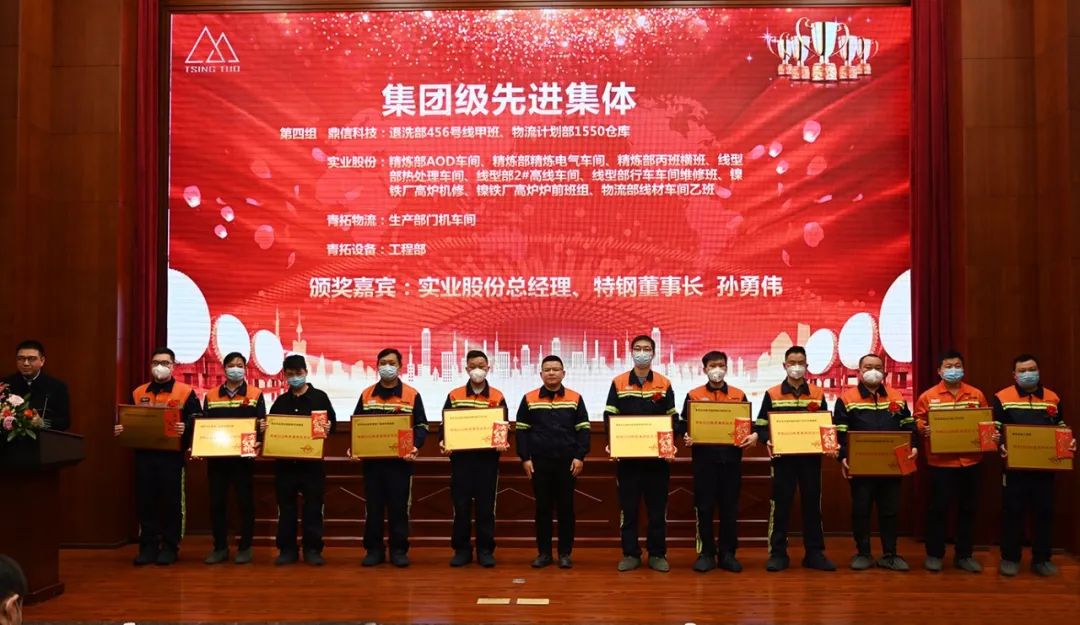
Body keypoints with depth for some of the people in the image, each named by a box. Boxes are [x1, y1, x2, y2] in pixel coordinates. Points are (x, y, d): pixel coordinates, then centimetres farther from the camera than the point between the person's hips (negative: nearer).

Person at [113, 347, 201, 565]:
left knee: (171, 502, 2)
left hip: (171, 455, -4)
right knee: (145, 502, 6)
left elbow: (196, 421, -7)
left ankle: (170, 548, 11)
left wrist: (185, 428, -26)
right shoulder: (138, 393, 14)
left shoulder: (186, 392, 0)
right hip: (143, 454, 4)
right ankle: (148, 547, 15)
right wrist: (119, 429, -2)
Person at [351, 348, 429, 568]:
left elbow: (421, 425, 2)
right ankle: (374, 550, 14)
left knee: (399, 506, 2)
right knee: (373, 506, 6)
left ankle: (399, 550, 11)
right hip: (371, 460, 2)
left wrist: (415, 446, -15)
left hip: (400, 461, -2)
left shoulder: (412, 395, 2)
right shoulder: (366, 394, 9)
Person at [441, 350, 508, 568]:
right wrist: (442, 442, -12)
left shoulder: (497, 397, 5)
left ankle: (485, 550, 13)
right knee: (461, 505, 3)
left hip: (487, 458, 0)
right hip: (461, 457, 0)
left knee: (486, 506, 4)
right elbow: (445, 424, 7)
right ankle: (461, 549, 13)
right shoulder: (454, 396, 6)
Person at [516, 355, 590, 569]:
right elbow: (521, 430, 4)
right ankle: (543, 552, 14)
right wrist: (525, 458, -4)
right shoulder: (529, 399, 4)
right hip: (539, 463, 0)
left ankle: (565, 553, 12)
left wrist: (580, 457, -6)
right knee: (542, 508, 6)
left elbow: (583, 430, 3)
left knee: (566, 508, 4)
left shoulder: (575, 398, 4)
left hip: (567, 462, 0)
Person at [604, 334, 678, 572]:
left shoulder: (664, 384, 7)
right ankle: (630, 554, 12)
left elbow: (673, 417, 6)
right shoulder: (618, 383, 6)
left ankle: (657, 554, 13)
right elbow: (609, 416, 3)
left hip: (657, 455, 0)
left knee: (657, 506, 4)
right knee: (628, 506, 4)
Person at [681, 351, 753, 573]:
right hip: (704, 457, -1)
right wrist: (686, 437, -16)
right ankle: (706, 554, 11)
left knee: (729, 507, 5)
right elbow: (684, 425, 4)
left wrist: (753, 436, -10)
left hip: (731, 457, 1)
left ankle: (727, 554, 14)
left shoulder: (739, 395, 10)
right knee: (704, 507, 2)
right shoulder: (693, 395, 6)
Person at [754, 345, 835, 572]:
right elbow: (761, 425, 2)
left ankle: (814, 553, 14)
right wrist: (767, 441, -16)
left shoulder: (818, 394, 10)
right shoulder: (772, 394, 4)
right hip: (783, 456, -2)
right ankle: (778, 553, 7)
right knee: (781, 505, 0)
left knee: (812, 503, 6)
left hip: (810, 456, 2)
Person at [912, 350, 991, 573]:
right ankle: (934, 555, 14)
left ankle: (964, 555, 22)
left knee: (968, 508, 11)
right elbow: (918, 422, 1)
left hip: (970, 461, 3)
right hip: (940, 461, -3)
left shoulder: (976, 395, 8)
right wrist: (924, 430, -20)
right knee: (938, 509, 3)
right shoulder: (928, 396, 0)